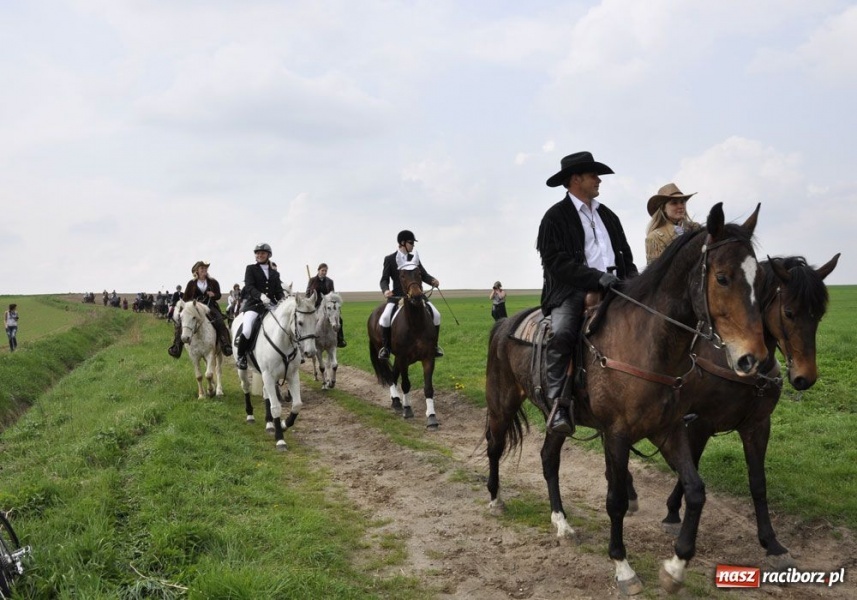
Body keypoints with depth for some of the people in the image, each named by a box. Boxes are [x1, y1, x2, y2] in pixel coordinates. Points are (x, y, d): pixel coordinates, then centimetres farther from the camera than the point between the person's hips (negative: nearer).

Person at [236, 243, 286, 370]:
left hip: (271, 305, 4)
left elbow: (279, 291, 13)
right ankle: (240, 356, -2)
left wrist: (283, 299, -11)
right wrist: (261, 296, -26)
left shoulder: (275, 273, 19)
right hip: (254, 304, -4)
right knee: (247, 331, -26)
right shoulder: (251, 269, 7)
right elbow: (249, 287, -7)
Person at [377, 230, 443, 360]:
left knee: (436, 315, -11)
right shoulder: (389, 259, 1)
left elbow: (424, 275, 11)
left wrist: (433, 281, -12)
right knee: (385, 317, -27)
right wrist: (385, 290, -24)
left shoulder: (414, 258, 12)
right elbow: (384, 279, -2)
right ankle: (385, 347, -6)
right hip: (397, 296, -3)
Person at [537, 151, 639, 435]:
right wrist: (597, 277, -20)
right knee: (562, 336, -31)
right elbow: (557, 262, -11)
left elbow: (626, 255, 25)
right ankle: (558, 405, -30)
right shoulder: (555, 216, 1)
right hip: (572, 291, -6)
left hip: (613, 289, 7)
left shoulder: (608, 215, 23)